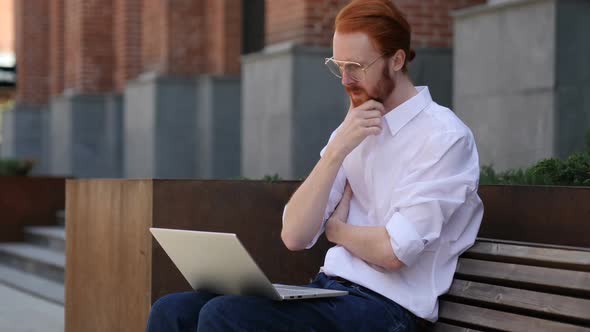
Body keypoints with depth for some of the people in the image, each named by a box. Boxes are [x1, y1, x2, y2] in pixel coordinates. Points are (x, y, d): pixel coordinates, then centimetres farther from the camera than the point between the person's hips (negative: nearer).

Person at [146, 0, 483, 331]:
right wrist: (336, 151, -6)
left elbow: (393, 252, -17)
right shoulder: (352, 130, 14)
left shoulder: (443, 136, -7)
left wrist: (335, 229, 3)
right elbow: (295, 236, 3)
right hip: (328, 293, 7)